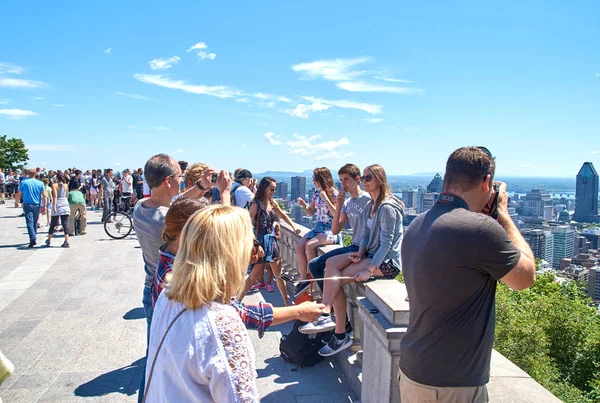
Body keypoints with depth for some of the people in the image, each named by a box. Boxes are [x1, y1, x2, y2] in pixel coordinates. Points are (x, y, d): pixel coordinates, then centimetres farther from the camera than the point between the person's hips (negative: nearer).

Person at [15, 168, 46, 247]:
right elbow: (44, 196, -1)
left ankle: (33, 239, -21)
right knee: (35, 222, 15)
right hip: (37, 205, 3)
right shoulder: (40, 183, 1)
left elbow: (18, 194, 0)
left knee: (29, 222, -7)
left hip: (27, 205, -3)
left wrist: (16, 203, 16)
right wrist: (44, 206, 6)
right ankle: (34, 238, 25)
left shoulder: (23, 182, -3)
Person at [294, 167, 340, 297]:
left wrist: (325, 198, -22)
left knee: (309, 245, -29)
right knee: (299, 246, -15)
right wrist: (304, 205, -3)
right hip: (318, 227, 7)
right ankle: (304, 280, -10)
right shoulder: (316, 192, 11)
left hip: (331, 229, -7)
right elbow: (310, 213, 17)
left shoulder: (334, 193, -10)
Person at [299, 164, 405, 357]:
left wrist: (369, 269, -25)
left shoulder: (387, 207, -16)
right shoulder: (371, 205, 16)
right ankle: (326, 316, -20)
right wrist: (361, 253, -7)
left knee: (335, 277, -20)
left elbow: (386, 242, -20)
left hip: (387, 261, -9)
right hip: (371, 254, 9)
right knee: (331, 263, -14)